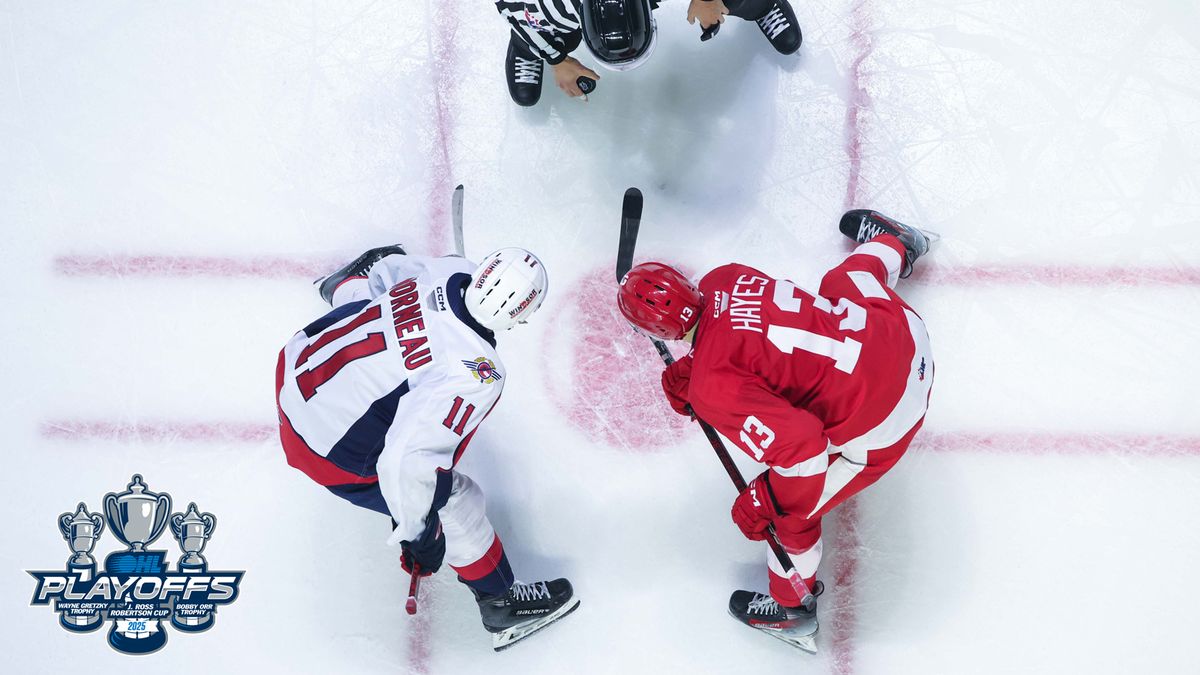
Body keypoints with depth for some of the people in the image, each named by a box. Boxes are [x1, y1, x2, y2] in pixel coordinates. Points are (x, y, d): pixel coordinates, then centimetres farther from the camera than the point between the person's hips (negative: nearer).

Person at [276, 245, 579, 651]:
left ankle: (344, 283, 69)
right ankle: (502, 607, 25)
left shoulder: (450, 274, -15)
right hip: (332, 452, -7)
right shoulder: (476, 377, -34)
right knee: (457, 500, 6)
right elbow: (407, 458, -37)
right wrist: (418, 534, -21)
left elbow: (382, 272, 6)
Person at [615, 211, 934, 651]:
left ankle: (791, 611, 41)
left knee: (791, 512, 14)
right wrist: (690, 370, 6)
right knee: (845, 280, 40)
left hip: (879, 424, -7)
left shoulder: (712, 391, -28)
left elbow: (797, 446, -32)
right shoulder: (722, 279, -7)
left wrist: (763, 502, -16)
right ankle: (892, 244, 76)